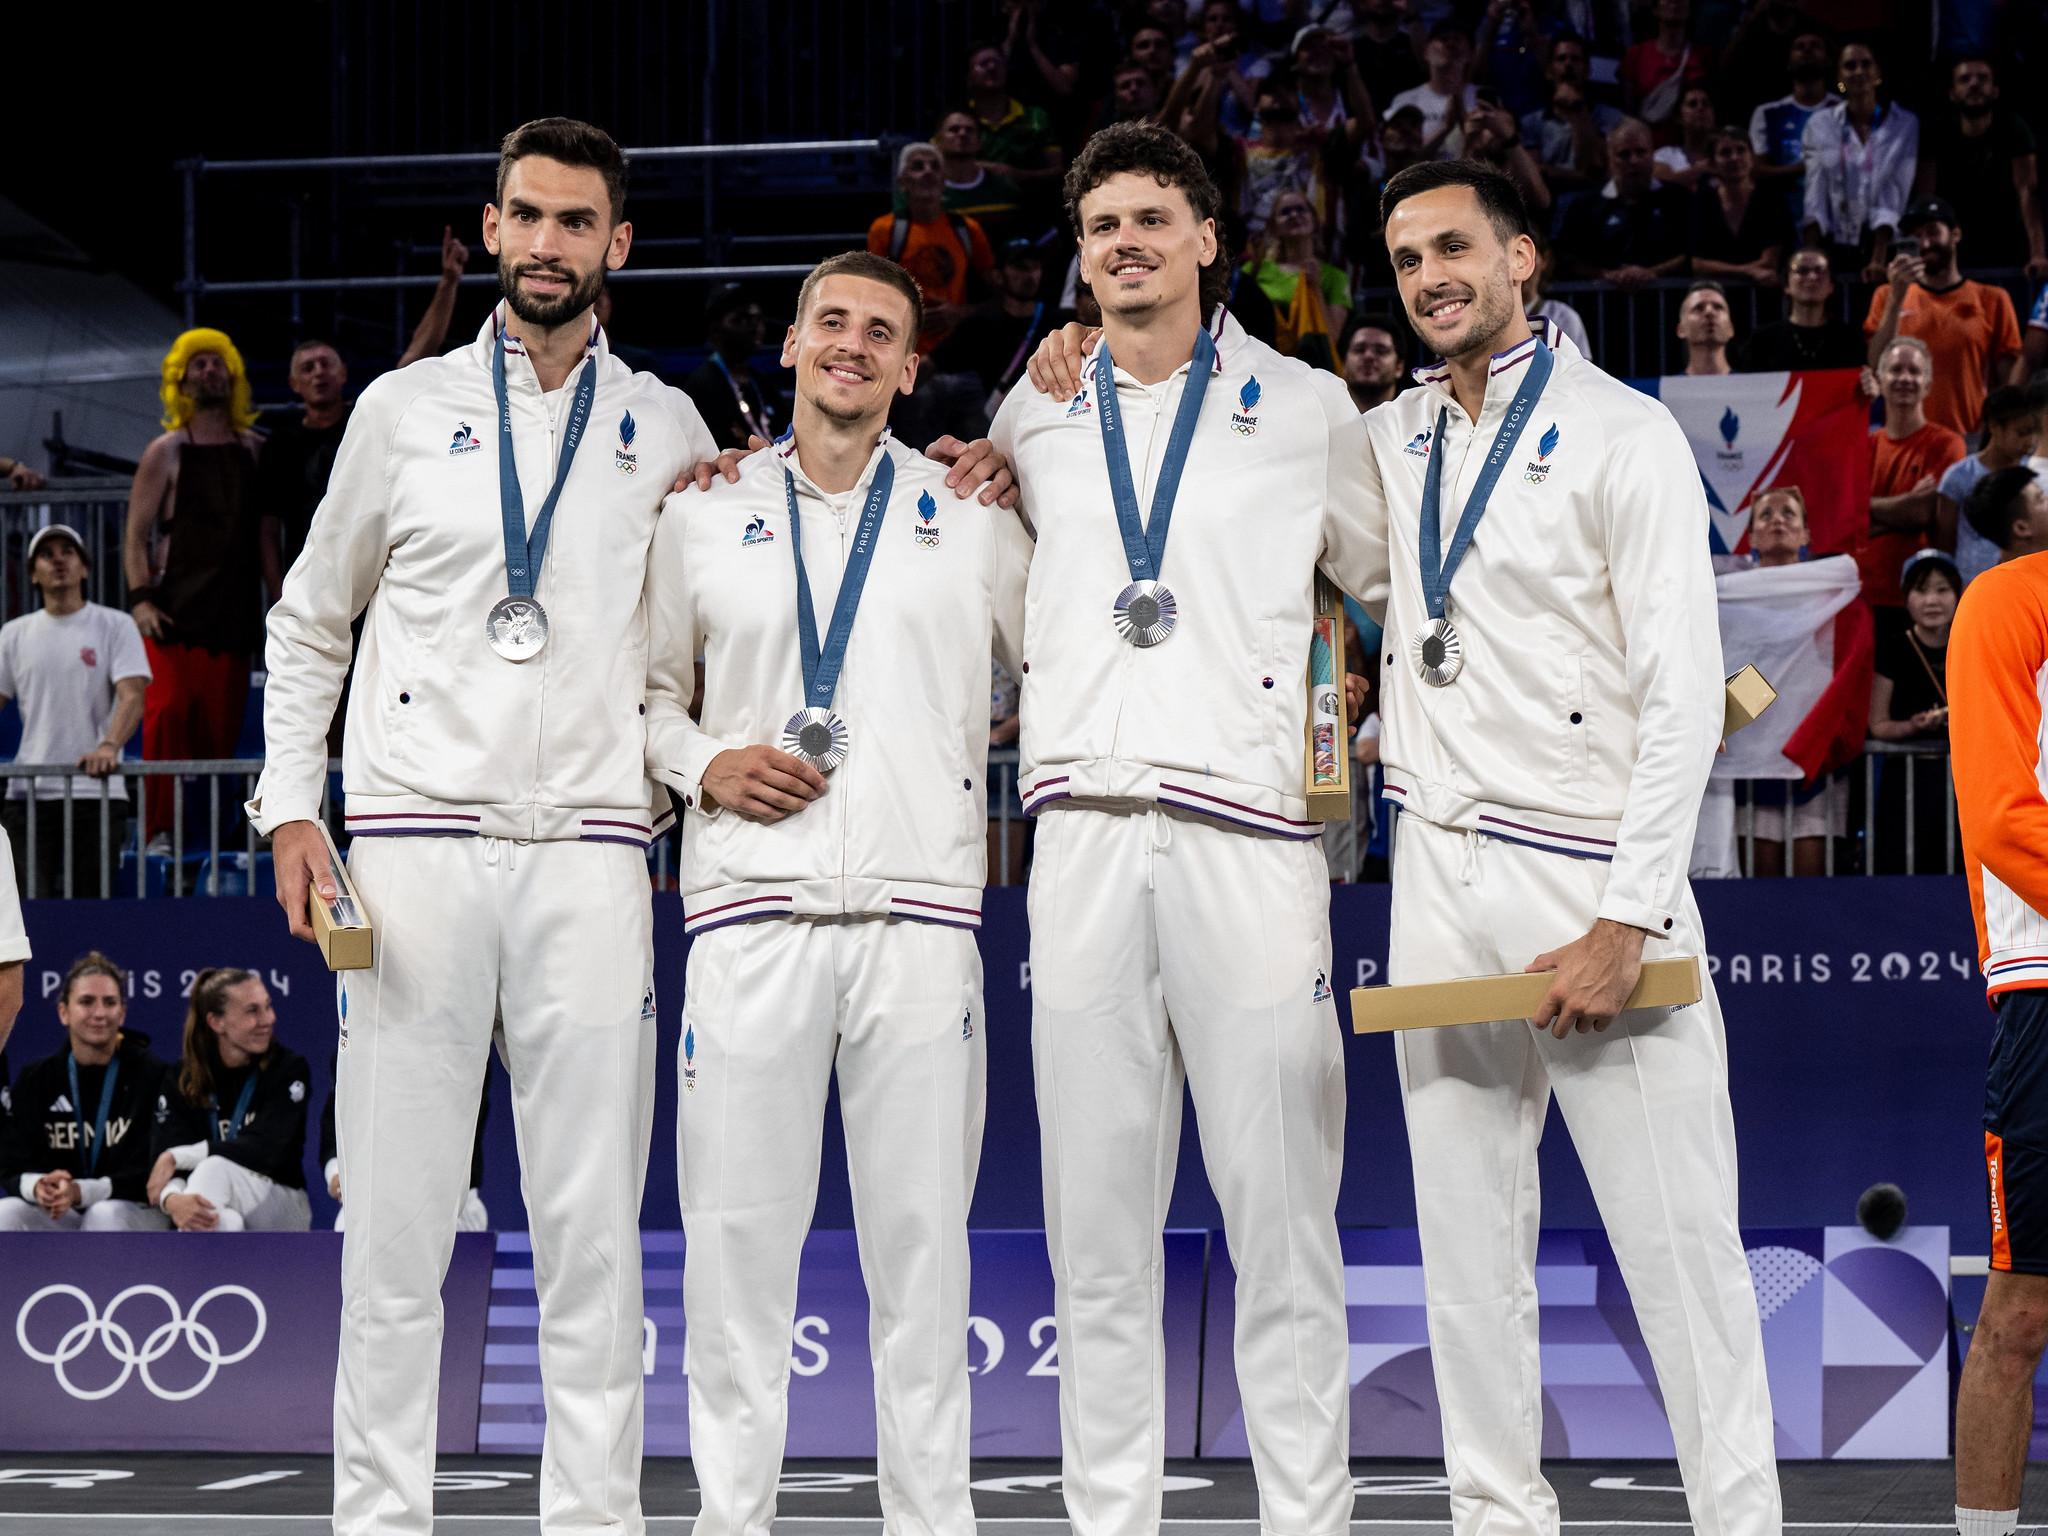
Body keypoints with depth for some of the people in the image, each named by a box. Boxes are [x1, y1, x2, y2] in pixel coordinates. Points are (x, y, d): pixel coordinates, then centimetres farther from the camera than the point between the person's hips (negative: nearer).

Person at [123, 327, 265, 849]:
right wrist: (140, 598, -14)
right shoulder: (166, 453, 3)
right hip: (177, 608, -3)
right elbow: (136, 535, -1)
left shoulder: (254, 450, 13)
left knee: (222, 724, 0)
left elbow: (267, 531, 15)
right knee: (169, 714, -13)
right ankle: (158, 829, -13)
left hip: (235, 608, 3)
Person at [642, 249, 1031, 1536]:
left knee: (921, 1230, 0)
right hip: (750, 911, 0)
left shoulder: (971, 518, 11)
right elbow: (650, 689, 19)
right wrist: (704, 763, 1)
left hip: (920, 913, 0)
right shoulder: (707, 515, 12)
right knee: (738, 1227, -1)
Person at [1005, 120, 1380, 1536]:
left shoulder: (1307, 408, 11)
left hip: (1248, 833, -3)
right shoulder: (1036, 419, 18)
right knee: (1096, 1218, 2)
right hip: (1084, 831, 3)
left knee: (1282, 1213, -6)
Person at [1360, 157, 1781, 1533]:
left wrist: (1629, 919, -15)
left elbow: (1684, 692, -7)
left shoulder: (1622, 433, -2)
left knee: (1678, 1234, -7)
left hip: (1591, 883, -5)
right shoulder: (1389, 443, 14)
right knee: (1467, 1237, 5)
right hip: (1440, 876, 5)